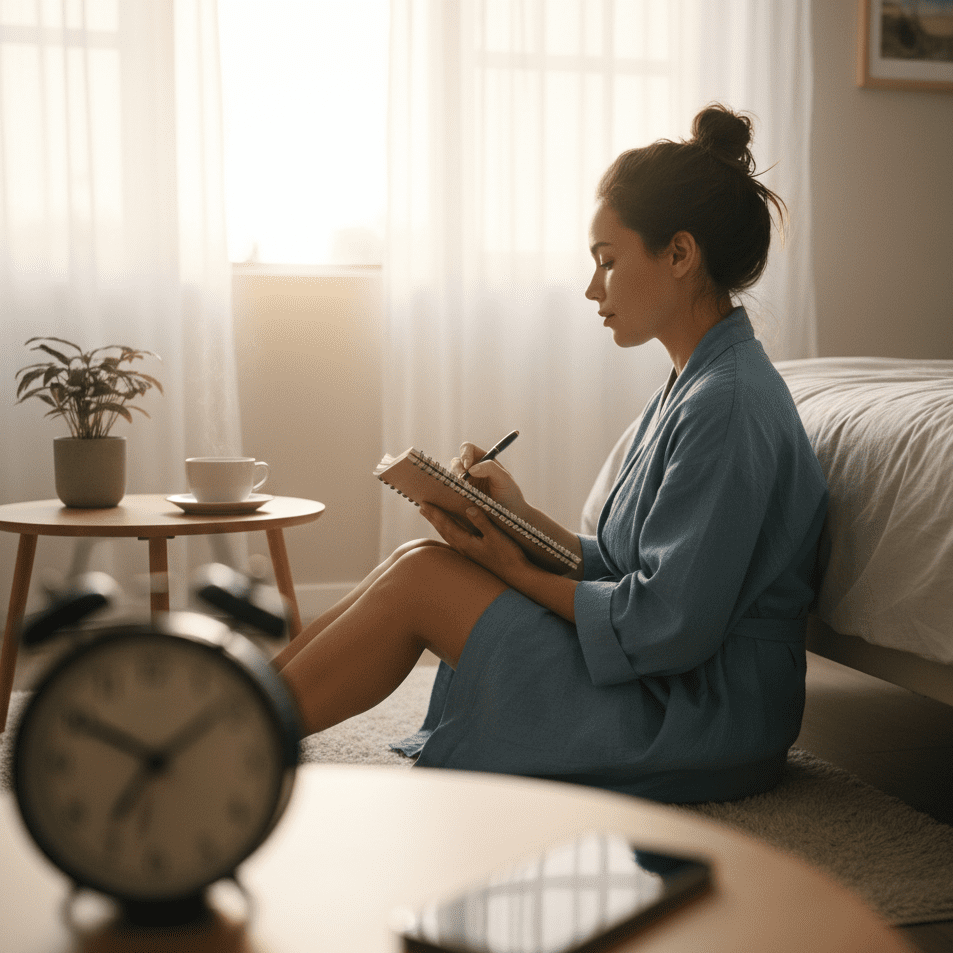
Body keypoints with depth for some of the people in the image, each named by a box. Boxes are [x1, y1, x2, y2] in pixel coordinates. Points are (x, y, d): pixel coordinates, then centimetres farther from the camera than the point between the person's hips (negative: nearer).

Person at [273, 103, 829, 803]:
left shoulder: (729, 404, -19)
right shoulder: (694, 386, 12)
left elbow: (666, 629, -22)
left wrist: (514, 567, -12)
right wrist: (520, 514, 0)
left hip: (702, 720, -9)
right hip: (666, 697, 9)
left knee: (420, 578, -11)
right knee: (419, 562, 1)